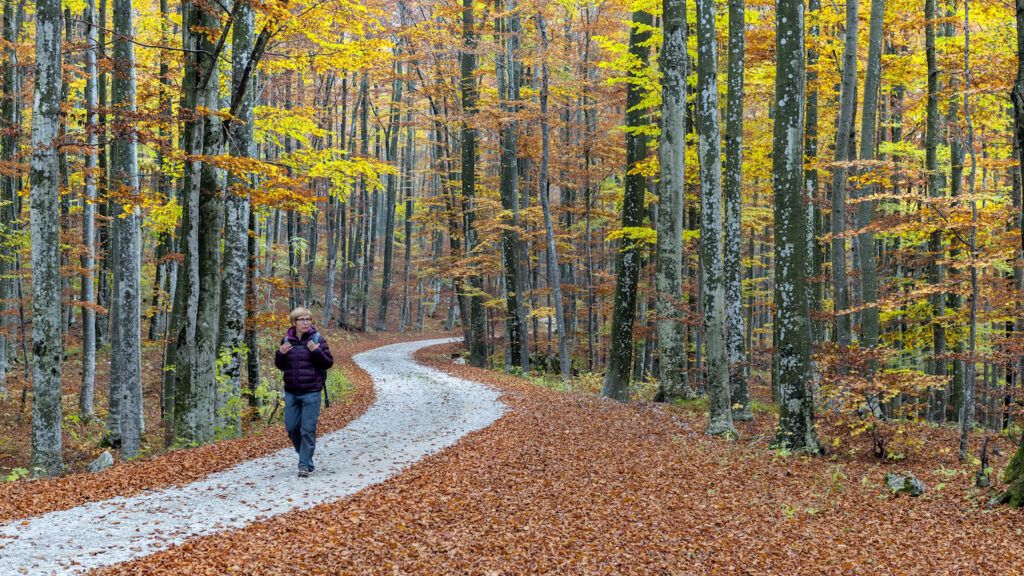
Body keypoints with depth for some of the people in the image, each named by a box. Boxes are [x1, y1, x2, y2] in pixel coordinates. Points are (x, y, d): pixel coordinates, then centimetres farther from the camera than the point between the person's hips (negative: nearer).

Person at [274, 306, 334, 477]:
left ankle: (305, 465, -1)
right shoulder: (287, 340, 8)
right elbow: (281, 366, 16)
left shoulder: (317, 339, -3)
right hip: (291, 391, 4)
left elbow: (329, 363, -3)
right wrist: (280, 353, -4)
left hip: (311, 392, -4)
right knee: (291, 427, 7)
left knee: (308, 429, -6)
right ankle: (304, 454, 30)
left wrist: (316, 351, -19)